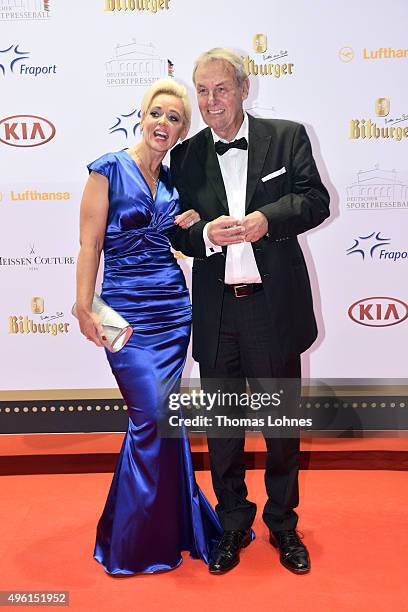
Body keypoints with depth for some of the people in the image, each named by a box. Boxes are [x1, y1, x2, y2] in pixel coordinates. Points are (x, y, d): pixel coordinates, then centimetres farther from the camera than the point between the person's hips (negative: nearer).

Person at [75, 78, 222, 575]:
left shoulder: (173, 181, 12)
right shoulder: (110, 169, -5)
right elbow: (90, 244, -8)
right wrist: (84, 308, -13)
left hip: (174, 310, 6)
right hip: (128, 312, -5)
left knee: (161, 417, 11)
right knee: (153, 418, -5)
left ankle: (168, 524, 30)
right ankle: (137, 541, 16)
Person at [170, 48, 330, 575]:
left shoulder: (287, 136, 2)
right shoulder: (186, 156, 6)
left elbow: (316, 200, -4)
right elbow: (177, 231, 4)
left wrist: (267, 219, -22)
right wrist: (206, 234, -18)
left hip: (274, 306, -1)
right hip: (216, 312, 2)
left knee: (282, 422, 12)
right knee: (222, 426, 13)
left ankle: (283, 525, 34)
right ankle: (233, 525, 34)